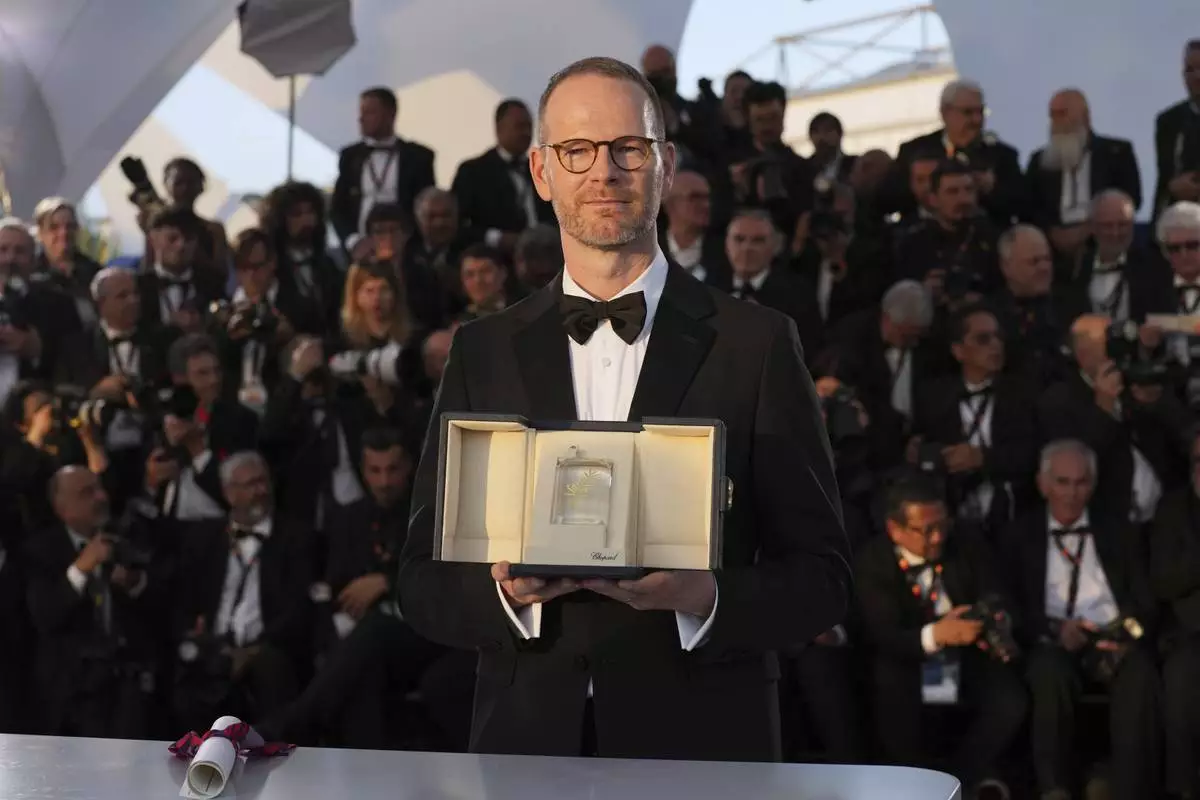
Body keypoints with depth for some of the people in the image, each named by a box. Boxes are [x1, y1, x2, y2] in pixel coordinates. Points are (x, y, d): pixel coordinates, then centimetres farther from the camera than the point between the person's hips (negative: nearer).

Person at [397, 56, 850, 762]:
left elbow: (821, 579, -3)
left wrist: (704, 596, -20)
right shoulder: (483, 351, 5)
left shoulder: (758, 344, -2)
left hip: (700, 743, -1)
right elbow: (424, 583, 4)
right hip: (527, 741, 2)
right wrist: (508, 591, -16)